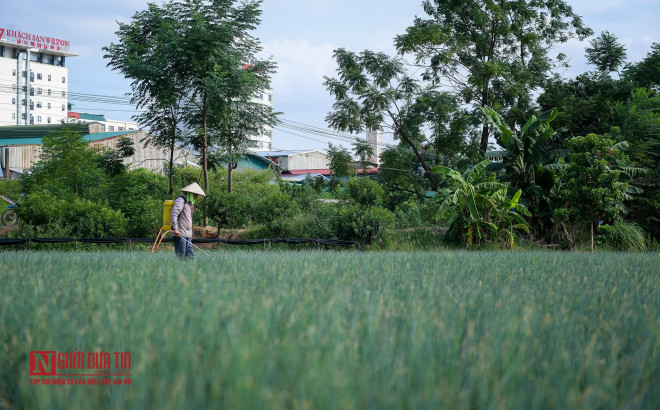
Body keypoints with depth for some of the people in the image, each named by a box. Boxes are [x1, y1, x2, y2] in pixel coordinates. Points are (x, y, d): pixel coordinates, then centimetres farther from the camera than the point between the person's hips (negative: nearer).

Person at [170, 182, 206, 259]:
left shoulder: (190, 203, 23)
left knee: (190, 255, 1)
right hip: (180, 235, -9)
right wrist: (175, 229, -25)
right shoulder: (181, 200, -7)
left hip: (188, 235, 9)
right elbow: (173, 214, -18)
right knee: (181, 257, -9)